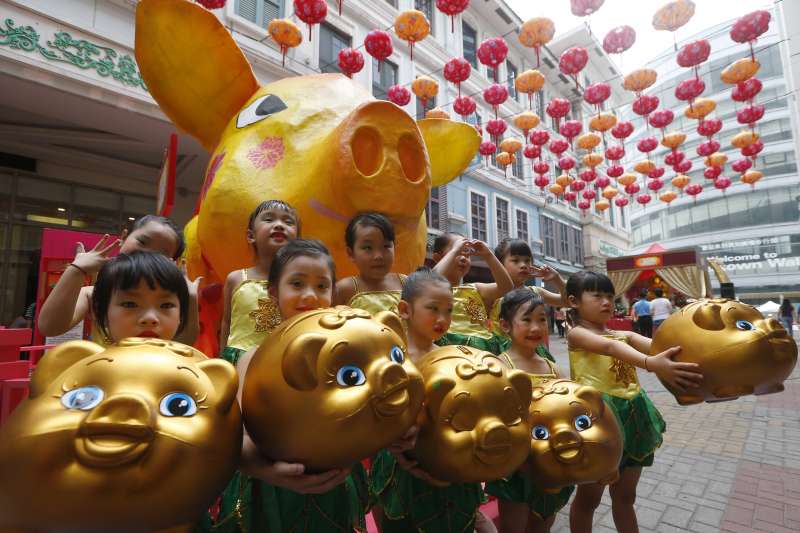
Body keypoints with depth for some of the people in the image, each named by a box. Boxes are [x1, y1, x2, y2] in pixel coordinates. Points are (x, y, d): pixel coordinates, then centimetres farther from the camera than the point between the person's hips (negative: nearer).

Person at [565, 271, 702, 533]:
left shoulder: (624, 335, 11)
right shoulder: (576, 333, -9)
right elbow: (610, 347, -29)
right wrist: (651, 364, -46)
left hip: (632, 414, 6)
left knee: (625, 496, 21)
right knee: (589, 496, 10)